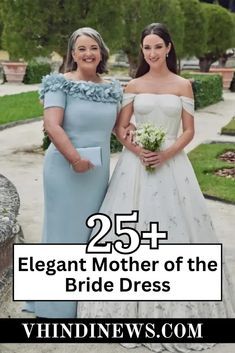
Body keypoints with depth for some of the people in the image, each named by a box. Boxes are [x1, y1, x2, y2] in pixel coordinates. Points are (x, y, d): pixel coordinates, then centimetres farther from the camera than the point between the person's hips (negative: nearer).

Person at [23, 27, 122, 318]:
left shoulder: (112, 88, 9)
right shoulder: (61, 83, -8)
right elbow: (52, 125, -18)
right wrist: (75, 159, -23)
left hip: (99, 172, 6)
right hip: (66, 171, -6)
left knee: (92, 232, 14)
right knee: (64, 231, 2)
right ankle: (53, 306, 17)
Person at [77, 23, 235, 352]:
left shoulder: (183, 85, 3)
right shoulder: (133, 86, 6)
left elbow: (189, 131, 1)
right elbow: (120, 128, 4)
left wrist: (166, 153, -14)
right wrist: (136, 149, -14)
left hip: (171, 162, -1)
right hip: (136, 163, 1)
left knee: (174, 226, 1)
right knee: (133, 228, 2)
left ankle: (175, 305, 17)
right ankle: (134, 304, 17)